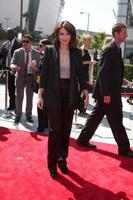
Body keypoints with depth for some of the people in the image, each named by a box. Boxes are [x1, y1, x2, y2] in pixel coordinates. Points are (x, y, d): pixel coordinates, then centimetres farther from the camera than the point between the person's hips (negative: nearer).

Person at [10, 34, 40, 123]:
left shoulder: (36, 53, 1)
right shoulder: (17, 52, -1)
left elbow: (39, 66, 2)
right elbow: (12, 63, -3)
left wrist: (35, 67, -21)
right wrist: (13, 67, -27)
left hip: (31, 76, 1)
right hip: (20, 76, -1)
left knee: (30, 97, 9)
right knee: (19, 96, 3)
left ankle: (28, 115, 22)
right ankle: (18, 115, 17)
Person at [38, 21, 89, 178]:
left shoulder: (77, 53, 4)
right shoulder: (50, 51, -2)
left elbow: (80, 74, 8)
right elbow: (44, 74, -1)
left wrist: (86, 94, 4)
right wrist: (40, 95, -6)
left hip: (70, 95, 3)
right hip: (53, 95, -2)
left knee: (66, 130, 10)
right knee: (55, 130, -1)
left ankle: (62, 159, 27)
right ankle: (52, 163, 14)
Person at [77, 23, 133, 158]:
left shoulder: (116, 48, 14)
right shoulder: (109, 49, -16)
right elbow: (103, 73, -21)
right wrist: (106, 94, -22)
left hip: (109, 92, 10)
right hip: (108, 92, -10)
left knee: (96, 116, 15)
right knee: (116, 121, 0)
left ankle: (83, 139, 26)